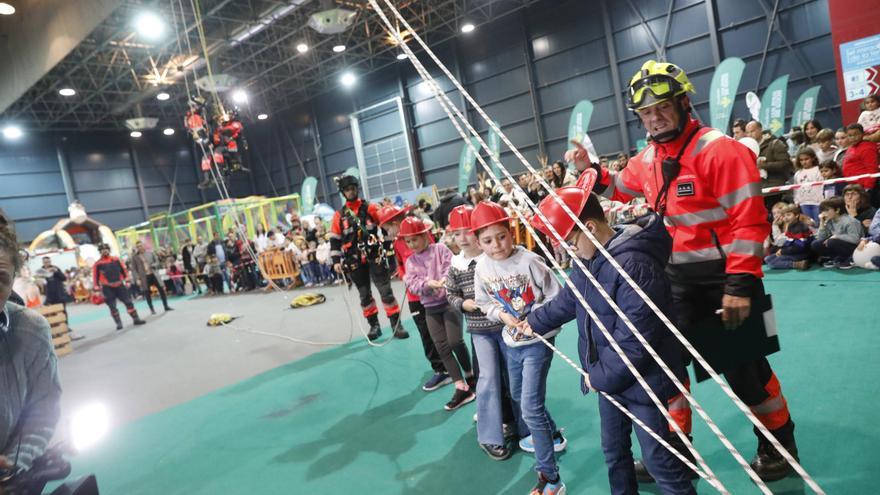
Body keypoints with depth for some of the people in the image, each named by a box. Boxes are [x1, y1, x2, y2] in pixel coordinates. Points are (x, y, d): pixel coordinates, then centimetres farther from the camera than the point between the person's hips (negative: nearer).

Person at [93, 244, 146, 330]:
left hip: (119, 285, 2)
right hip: (107, 288, -2)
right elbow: (95, 277, 0)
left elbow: (123, 270, 12)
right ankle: (118, 323, 8)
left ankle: (136, 319, 6)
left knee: (128, 302, 0)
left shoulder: (116, 260, 7)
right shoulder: (97, 264, -1)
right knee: (112, 306, 1)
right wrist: (96, 288, -5)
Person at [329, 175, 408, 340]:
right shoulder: (339, 215, 4)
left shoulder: (370, 208, 0)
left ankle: (396, 325, 2)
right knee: (365, 294, 10)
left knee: (386, 291, -4)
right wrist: (336, 261, -1)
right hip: (354, 262, 2)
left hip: (375, 257, -2)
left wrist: (388, 246, -5)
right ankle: (374, 326, 22)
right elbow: (334, 240, 5)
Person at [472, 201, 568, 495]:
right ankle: (551, 437, 52)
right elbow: (484, 302, 6)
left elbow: (555, 296, -13)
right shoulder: (482, 267, -6)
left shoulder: (529, 261, -21)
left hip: (537, 340, -7)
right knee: (518, 396, 24)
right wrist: (503, 315, -12)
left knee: (531, 406, -10)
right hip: (511, 341, 7)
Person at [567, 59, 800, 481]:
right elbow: (618, 189, 26)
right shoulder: (647, 160, 6)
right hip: (678, 279, 7)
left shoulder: (720, 150, -16)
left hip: (724, 277, -6)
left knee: (743, 367, 6)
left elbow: (749, 221, -19)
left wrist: (740, 284, -22)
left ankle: (779, 445, 34)